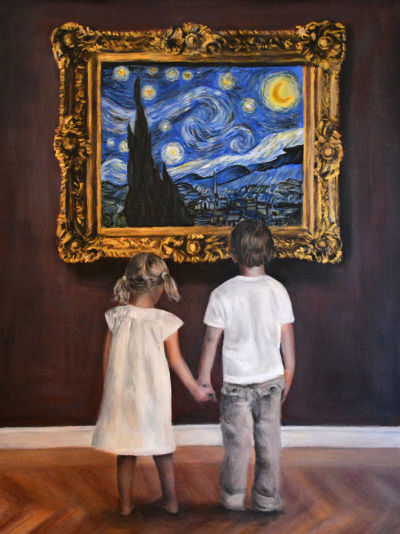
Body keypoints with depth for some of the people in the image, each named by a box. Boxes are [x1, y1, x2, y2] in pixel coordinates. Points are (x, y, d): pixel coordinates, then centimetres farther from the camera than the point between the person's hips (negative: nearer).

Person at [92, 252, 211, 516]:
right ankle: (170, 500, 27)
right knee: (161, 446, 16)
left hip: (121, 393, 1)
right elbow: (177, 361, -5)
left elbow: (107, 358, 0)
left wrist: (108, 392, 14)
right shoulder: (165, 322, -13)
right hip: (154, 395, -1)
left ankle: (126, 503, 24)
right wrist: (196, 388, 9)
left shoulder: (116, 317, -8)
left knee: (126, 450, 14)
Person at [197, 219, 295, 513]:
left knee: (238, 444, 10)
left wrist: (203, 377, 7)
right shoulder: (277, 290, -5)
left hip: (236, 382, -1)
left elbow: (211, 340, -6)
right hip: (271, 379, 1)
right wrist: (289, 376, 15)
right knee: (269, 443, 12)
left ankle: (233, 500, 24)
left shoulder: (222, 294, -11)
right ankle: (267, 500, 23)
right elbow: (287, 339, 1)